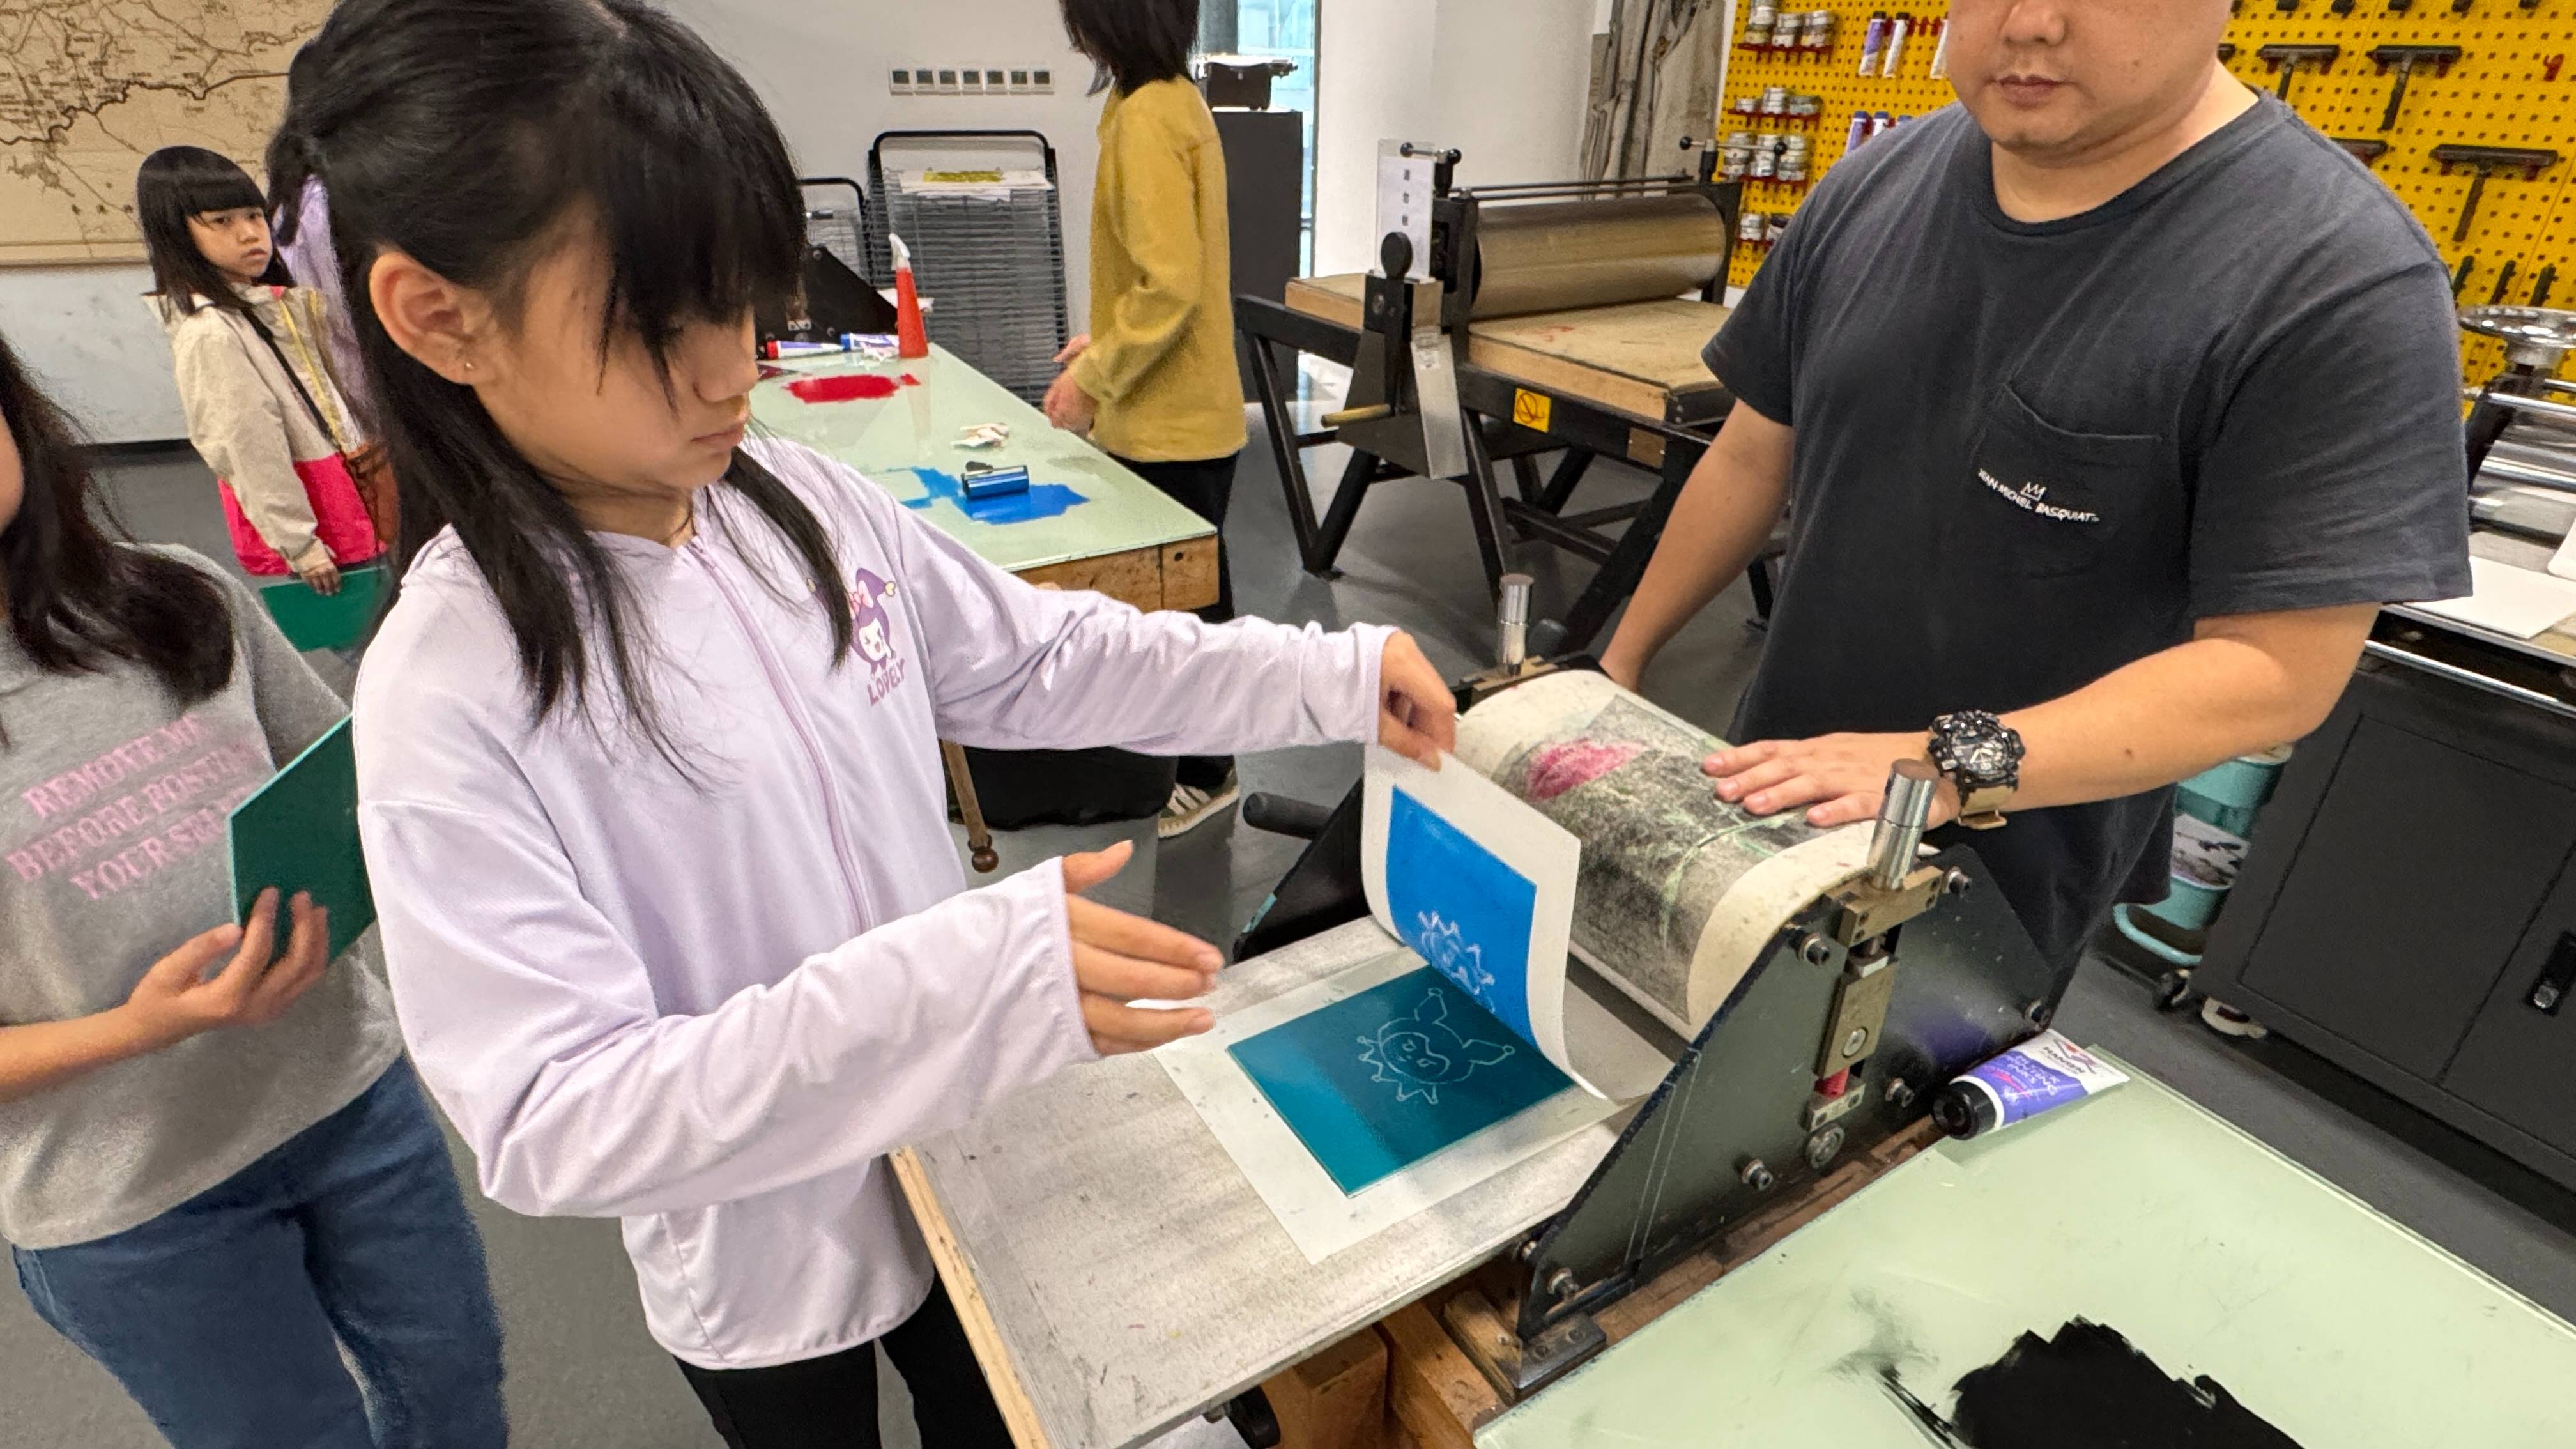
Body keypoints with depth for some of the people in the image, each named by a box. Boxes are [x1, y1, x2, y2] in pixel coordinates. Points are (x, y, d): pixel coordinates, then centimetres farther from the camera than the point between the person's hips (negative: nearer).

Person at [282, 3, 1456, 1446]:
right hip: (767, 1264, -4)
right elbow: (555, 1121, -29)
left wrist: (1330, 676, -9)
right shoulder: (451, 696, -26)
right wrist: (965, 983, -42)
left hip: (965, 1155, 5)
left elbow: (1043, 660, -3)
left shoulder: (803, 504, -10)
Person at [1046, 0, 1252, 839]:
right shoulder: (1176, 101, 12)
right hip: (1182, 413, 10)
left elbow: (1170, 287, -24)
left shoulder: (1145, 117, -18)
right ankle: (1196, 761, 35)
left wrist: (1092, 377, -15)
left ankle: (1202, 777, 18)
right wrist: (1104, 341, 16)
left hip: (1169, 423, -10)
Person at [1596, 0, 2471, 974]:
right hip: (1774, 801, 5)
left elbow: (2279, 666, -19)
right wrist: (1623, 656, 9)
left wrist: (1959, 763, -31)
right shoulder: (1874, 188, -2)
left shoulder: (2342, 280, -17)